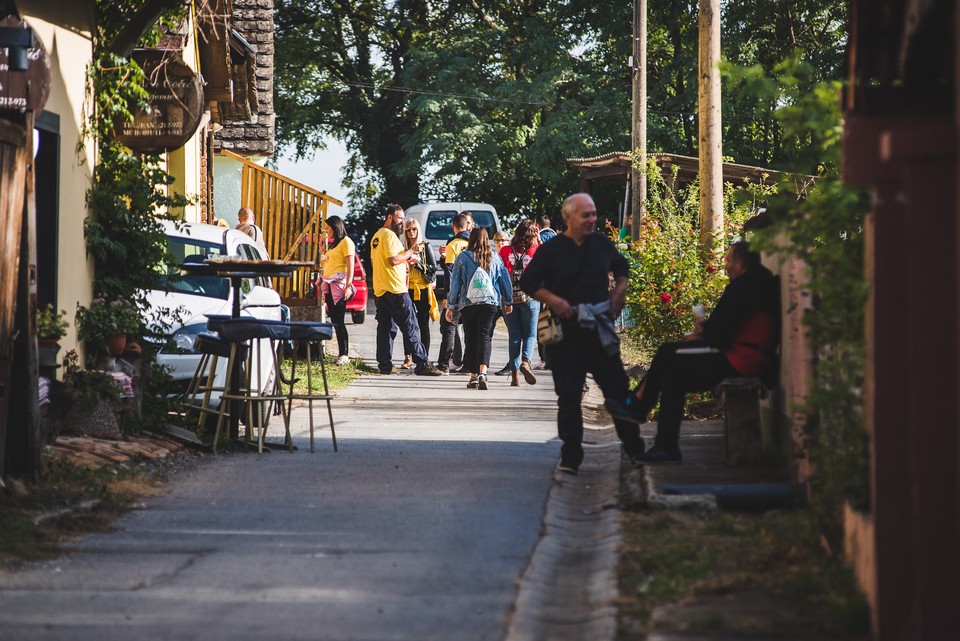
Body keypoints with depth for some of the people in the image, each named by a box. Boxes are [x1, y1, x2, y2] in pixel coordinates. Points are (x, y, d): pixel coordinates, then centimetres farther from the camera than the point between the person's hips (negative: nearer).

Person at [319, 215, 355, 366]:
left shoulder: (346, 242, -5)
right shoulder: (333, 243, 23)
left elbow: (350, 267, -13)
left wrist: (348, 287, -18)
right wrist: (323, 248, 18)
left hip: (339, 284, -9)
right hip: (328, 284, 9)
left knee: (338, 320, -13)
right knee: (334, 320, 4)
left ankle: (344, 354, -13)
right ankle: (341, 353, 4)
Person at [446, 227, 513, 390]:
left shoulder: (463, 257, -1)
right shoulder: (495, 258, 4)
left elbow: (455, 283, 1)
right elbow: (505, 280, 11)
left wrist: (450, 306, 7)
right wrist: (508, 302, 22)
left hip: (468, 303, -1)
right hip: (490, 303, 1)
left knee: (471, 339, 7)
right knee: (485, 336, -3)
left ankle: (473, 376, 9)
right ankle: (482, 372, -22)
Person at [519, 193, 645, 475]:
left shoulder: (602, 244, 8)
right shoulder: (550, 250, -4)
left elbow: (621, 266, 27)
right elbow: (528, 282, -1)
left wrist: (619, 291, 10)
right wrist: (553, 301, -14)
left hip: (600, 328, 3)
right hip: (567, 331, -3)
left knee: (618, 388, 5)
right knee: (568, 395, 1)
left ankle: (634, 449, 16)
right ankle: (571, 456, 9)